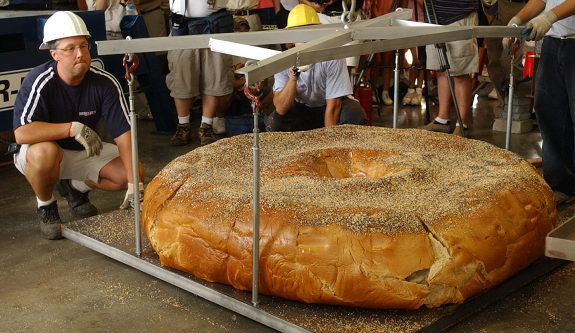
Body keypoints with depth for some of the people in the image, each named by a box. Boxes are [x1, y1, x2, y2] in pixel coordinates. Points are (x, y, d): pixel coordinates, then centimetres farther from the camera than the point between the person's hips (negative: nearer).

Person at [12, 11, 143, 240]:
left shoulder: (105, 83, -16)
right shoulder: (40, 81, -25)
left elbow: (123, 133, -19)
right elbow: (21, 133, -35)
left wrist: (134, 183, -27)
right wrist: (73, 128, -38)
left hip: (85, 152, 4)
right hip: (39, 152, -4)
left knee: (132, 174, -13)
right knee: (45, 152, -39)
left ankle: (75, 187, 14)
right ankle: (45, 205, -7)